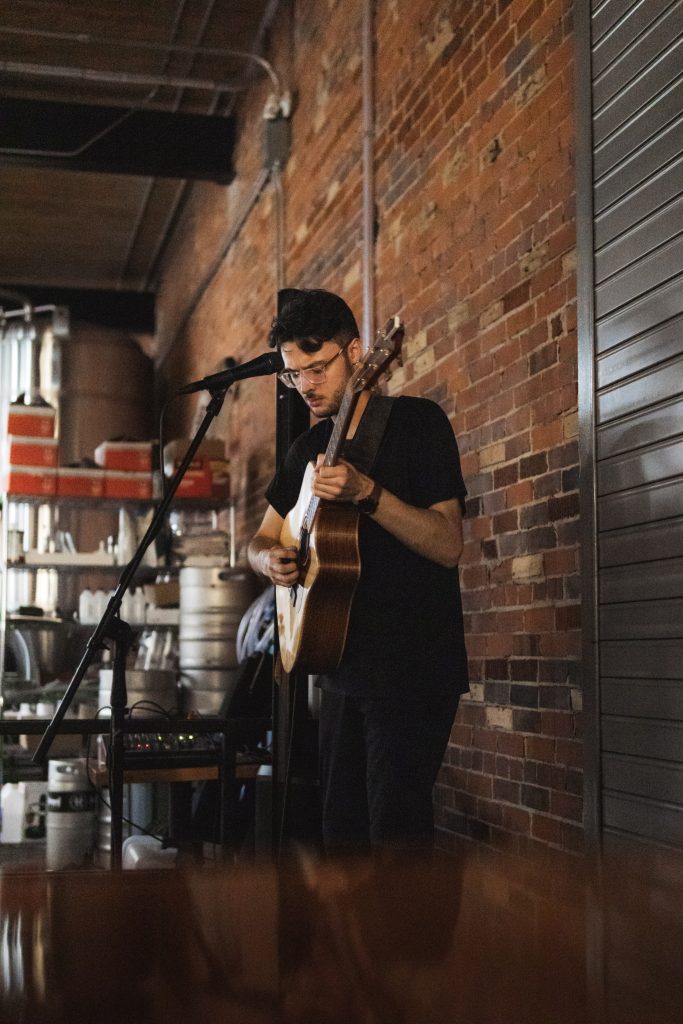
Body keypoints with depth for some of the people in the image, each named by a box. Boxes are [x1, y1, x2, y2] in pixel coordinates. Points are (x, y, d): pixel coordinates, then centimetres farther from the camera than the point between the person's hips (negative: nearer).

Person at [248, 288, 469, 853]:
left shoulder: (417, 421, -7)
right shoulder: (309, 448, 13)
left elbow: (448, 546, -16)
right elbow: (263, 539, 20)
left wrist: (366, 494, -29)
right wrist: (270, 559, -4)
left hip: (413, 664, -7)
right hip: (343, 665, 7)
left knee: (394, 825, -15)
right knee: (343, 826, 11)